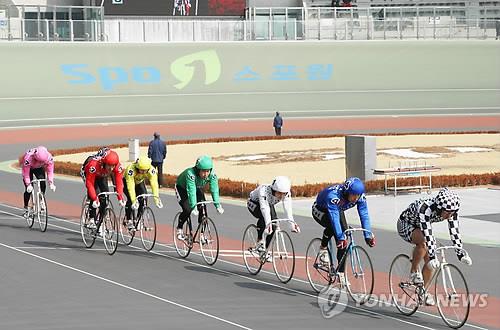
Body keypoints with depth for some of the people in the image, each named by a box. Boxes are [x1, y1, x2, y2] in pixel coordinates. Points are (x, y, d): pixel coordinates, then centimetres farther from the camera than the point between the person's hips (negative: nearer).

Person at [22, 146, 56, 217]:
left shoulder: (49, 157, -33)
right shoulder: (28, 158, -41)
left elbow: (50, 171, -22)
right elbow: (26, 173, -32)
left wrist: (51, 183, -30)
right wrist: (28, 184, -37)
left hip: (39, 168, 3)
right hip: (29, 168, -3)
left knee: (43, 184, -21)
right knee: (29, 189, -12)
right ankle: (26, 208, 2)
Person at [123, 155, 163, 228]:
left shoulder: (151, 170, -33)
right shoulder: (131, 169, -42)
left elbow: (154, 184, -35)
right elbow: (131, 186, -45)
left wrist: (157, 199, -44)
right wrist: (134, 200, -52)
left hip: (140, 182, 3)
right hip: (127, 181, -3)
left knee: (143, 199, -16)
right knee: (130, 199, -23)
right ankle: (129, 219, -8)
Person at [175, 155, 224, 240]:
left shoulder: (212, 175, -28)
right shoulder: (191, 174, -41)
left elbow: (214, 190, -30)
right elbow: (191, 191, -46)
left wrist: (218, 205, -40)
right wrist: (194, 207, -54)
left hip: (198, 188, 4)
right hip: (182, 188, -4)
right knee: (187, 210, -21)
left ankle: (202, 234, -1)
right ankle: (179, 229, 4)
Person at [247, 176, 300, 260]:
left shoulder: (286, 193, -29)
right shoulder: (264, 191, -42)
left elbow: (288, 208, -37)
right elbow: (264, 208, -52)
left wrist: (292, 223, -52)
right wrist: (268, 223, -67)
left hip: (269, 204, 5)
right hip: (254, 203, -5)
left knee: (274, 225, -14)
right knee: (263, 217, -35)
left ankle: (265, 250, 5)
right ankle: (260, 241, -18)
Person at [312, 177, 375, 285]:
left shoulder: (360, 197, -26)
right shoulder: (333, 195, -42)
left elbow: (364, 216, -26)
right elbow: (334, 217, -47)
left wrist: (368, 236, -35)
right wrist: (340, 237, -54)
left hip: (338, 210, 5)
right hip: (320, 210, -5)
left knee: (342, 243, -11)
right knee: (332, 225, -34)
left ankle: (341, 274, 0)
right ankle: (323, 249, -11)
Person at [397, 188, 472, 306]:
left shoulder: (451, 211, -24)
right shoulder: (425, 209, -41)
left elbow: (454, 232, -21)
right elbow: (427, 234, -46)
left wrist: (460, 254, -28)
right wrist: (432, 256, -51)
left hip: (420, 226, 6)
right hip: (405, 224, -6)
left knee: (429, 260, -5)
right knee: (423, 242, -36)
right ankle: (414, 273, -17)